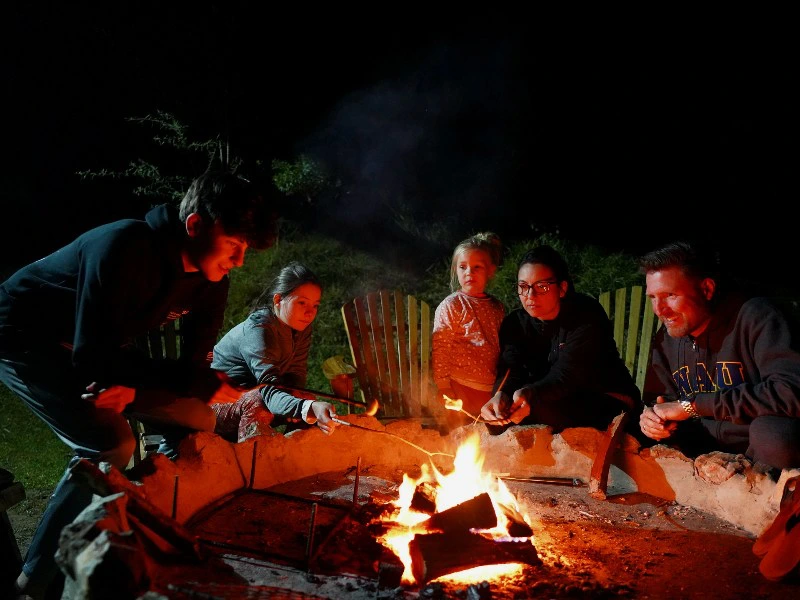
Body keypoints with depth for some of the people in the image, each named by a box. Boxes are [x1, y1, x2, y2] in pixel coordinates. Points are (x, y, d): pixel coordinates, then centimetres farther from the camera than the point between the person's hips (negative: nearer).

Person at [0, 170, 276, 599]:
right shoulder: (125, 247, -33)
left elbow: (194, 367, -10)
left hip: (99, 349, 7)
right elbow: (90, 356, -33)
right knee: (111, 445, -25)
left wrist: (134, 389, -28)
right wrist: (202, 383, -31)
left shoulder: (209, 282, -11)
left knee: (194, 420, -1)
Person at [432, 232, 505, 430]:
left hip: (492, 390, 5)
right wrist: (444, 389, -13)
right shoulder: (450, 306, -7)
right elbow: (440, 351, -10)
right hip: (463, 390, -5)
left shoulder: (497, 307, 9)